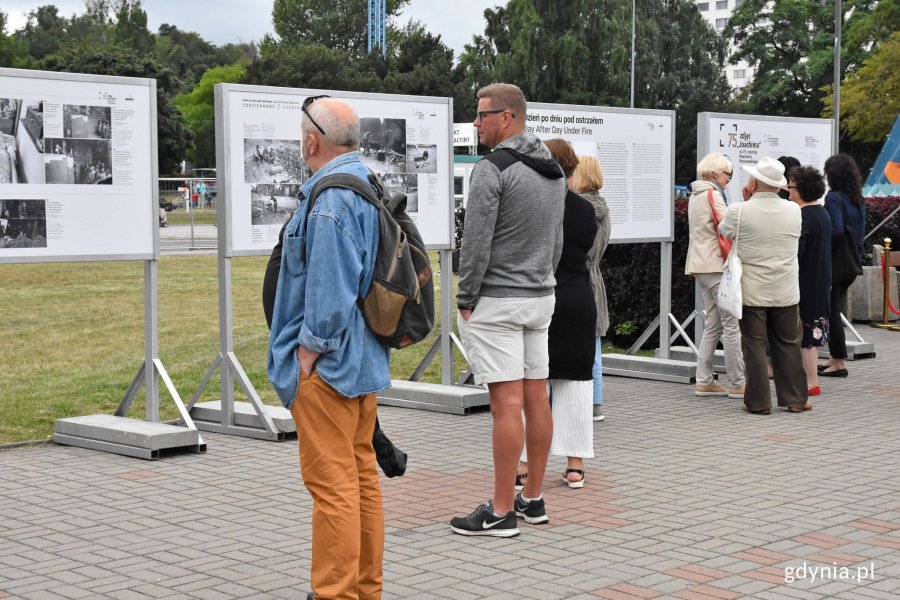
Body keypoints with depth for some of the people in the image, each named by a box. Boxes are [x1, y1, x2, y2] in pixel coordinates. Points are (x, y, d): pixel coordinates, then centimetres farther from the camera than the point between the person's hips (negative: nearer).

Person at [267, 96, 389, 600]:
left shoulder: (329, 196, -18)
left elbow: (330, 289, -24)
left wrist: (308, 352, -16)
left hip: (328, 364, -10)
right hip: (366, 360, 10)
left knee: (332, 482, -4)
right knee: (362, 476, 15)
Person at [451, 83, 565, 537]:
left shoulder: (493, 169, -14)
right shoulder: (553, 172, 13)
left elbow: (476, 243, -17)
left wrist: (465, 300, -8)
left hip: (495, 301, -9)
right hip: (540, 298, 9)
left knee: (507, 403, -8)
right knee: (536, 398, 10)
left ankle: (502, 512, -4)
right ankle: (533, 499, 18)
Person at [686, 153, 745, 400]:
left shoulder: (695, 196, 18)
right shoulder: (712, 194, -10)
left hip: (700, 266, 10)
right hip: (716, 265, -9)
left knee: (712, 325, 11)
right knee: (732, 325, -5)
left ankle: (704, 381, 9)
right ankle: (736, 384, -3)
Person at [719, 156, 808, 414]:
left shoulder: (739, 211, -14)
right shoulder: (794, 210, -3)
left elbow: (722, 232, 5)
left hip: (752, 292, -3)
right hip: (786, 292, 3)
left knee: (754, 346, 4)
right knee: (788, 345, 12)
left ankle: (759, 402, 6)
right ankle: (795, 399, 17)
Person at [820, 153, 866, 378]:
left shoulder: (834, 198, -15)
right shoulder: (858, 200, 9)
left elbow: (836, 231, -24)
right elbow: (859, 231, 12)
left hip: (834, 263, -8)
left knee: (832, 312, 0)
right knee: (835, 310, 16)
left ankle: (839, 362, 3)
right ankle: (835, 357, 22)